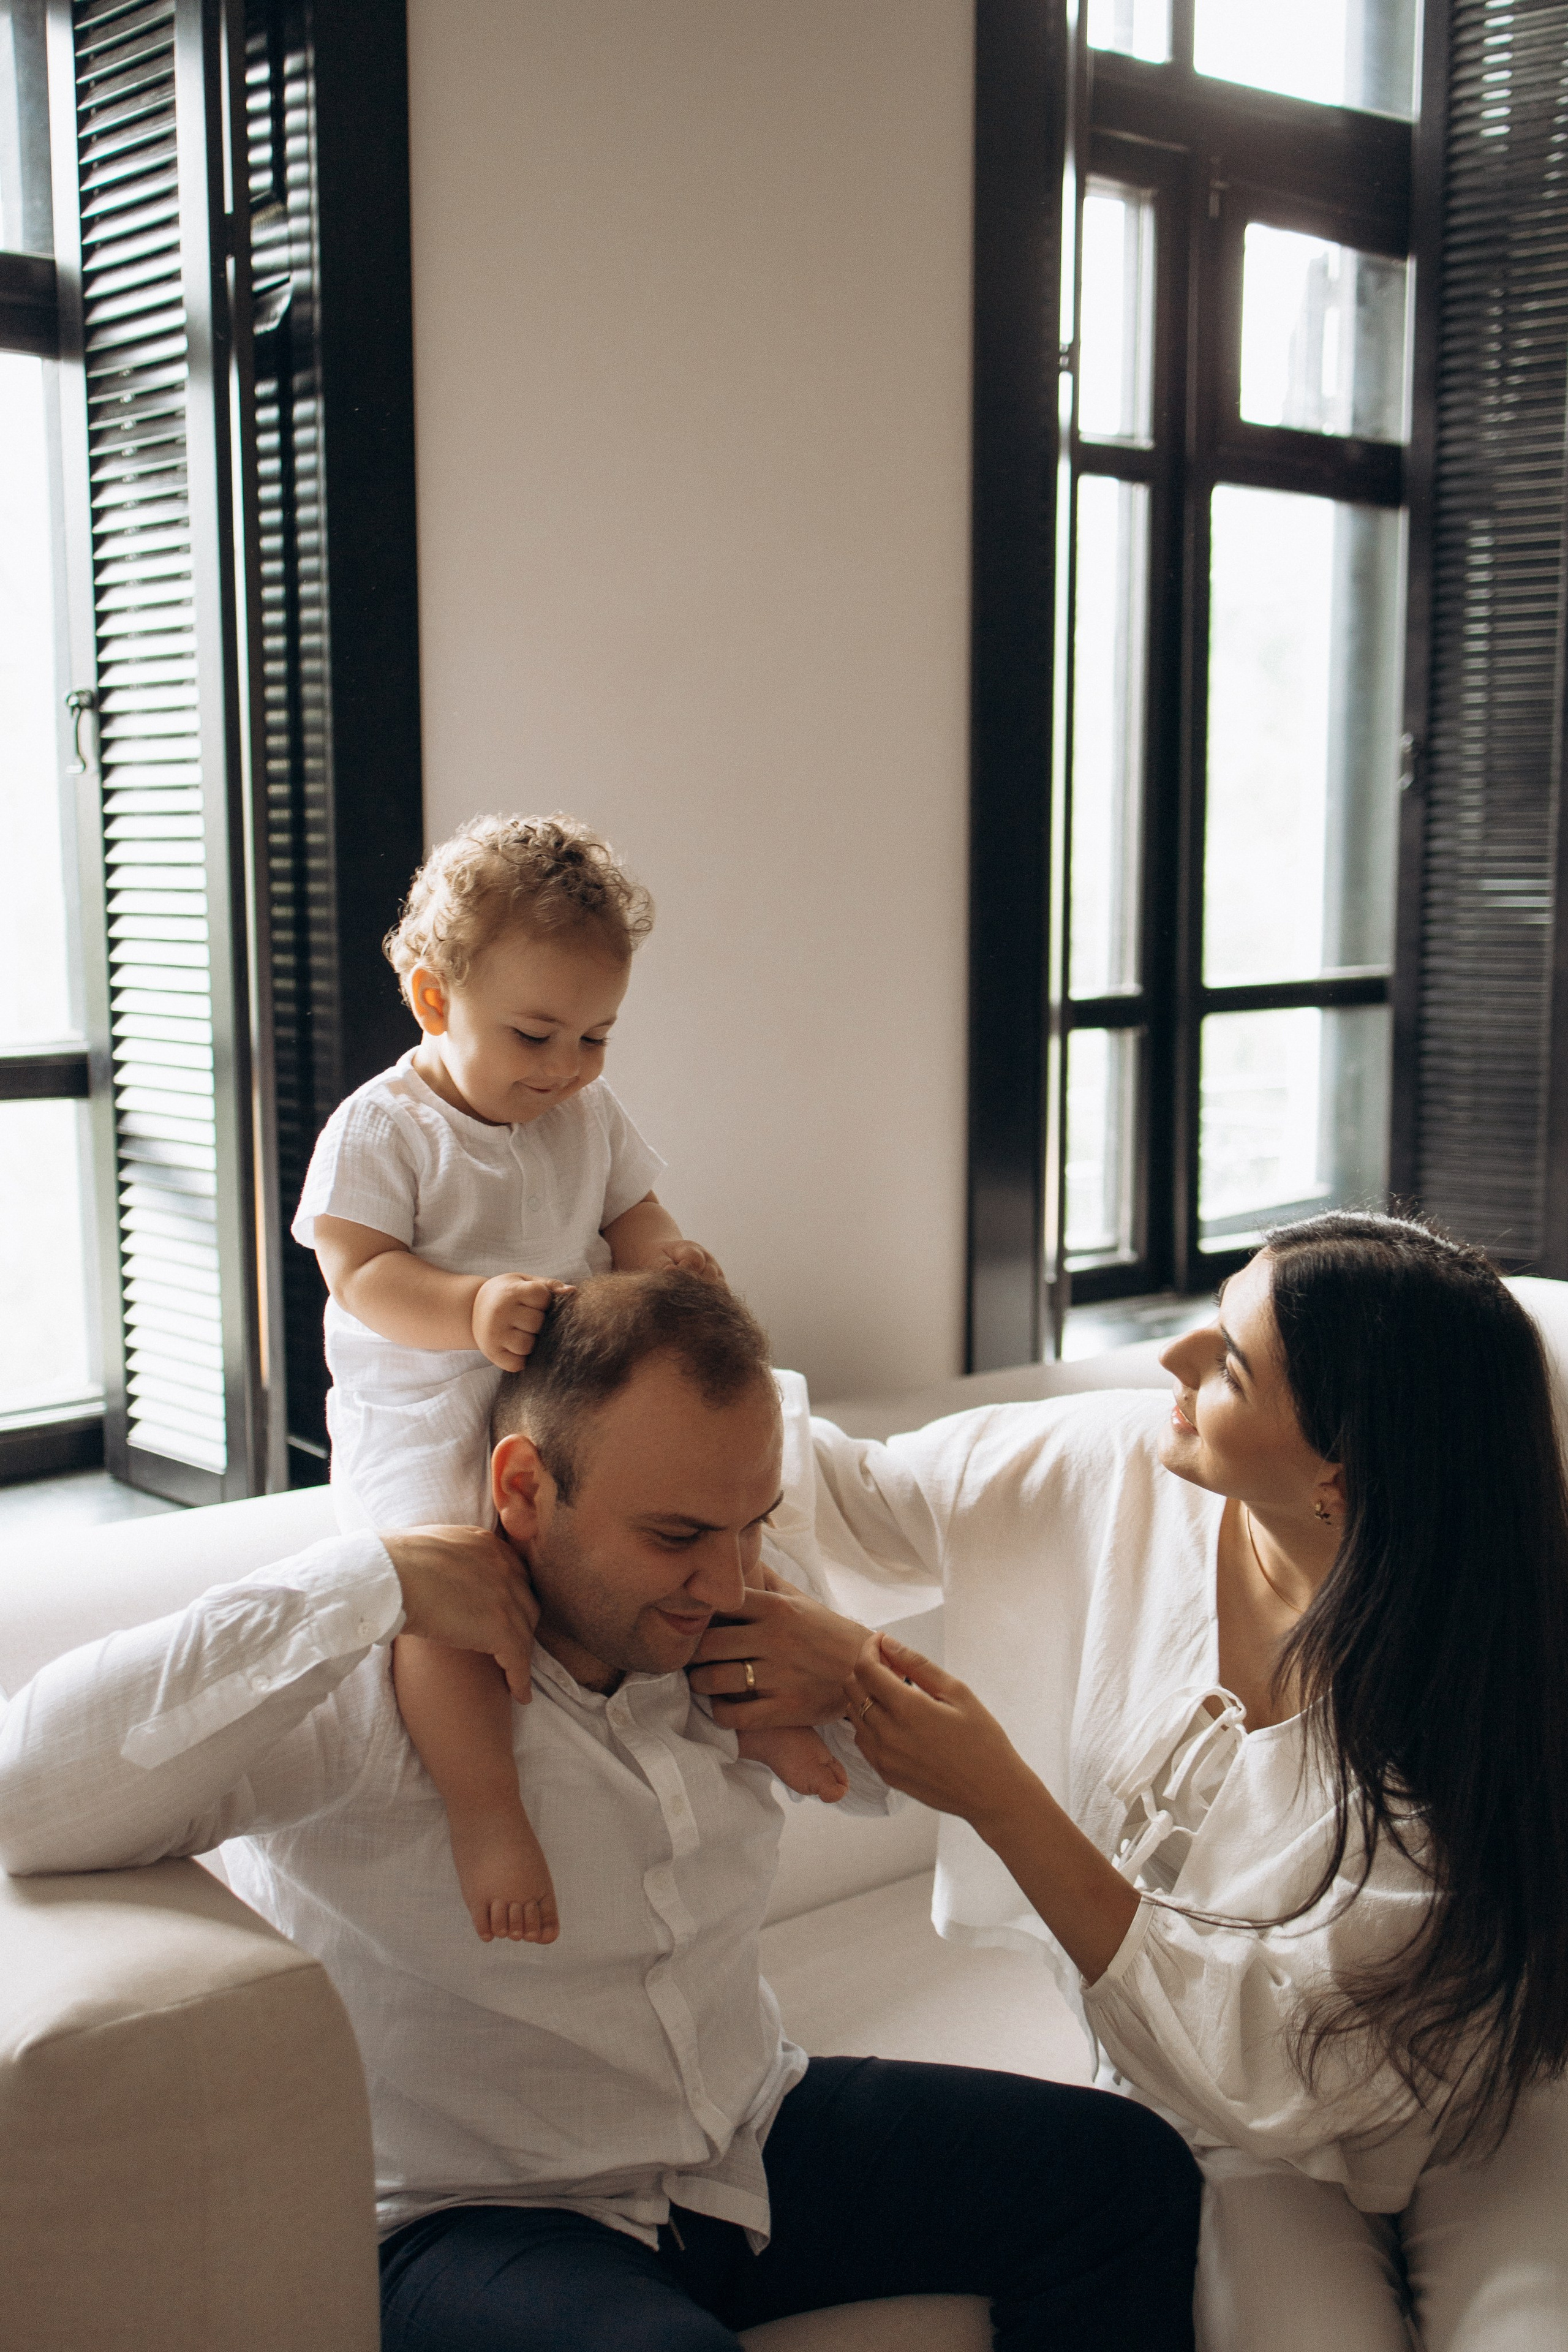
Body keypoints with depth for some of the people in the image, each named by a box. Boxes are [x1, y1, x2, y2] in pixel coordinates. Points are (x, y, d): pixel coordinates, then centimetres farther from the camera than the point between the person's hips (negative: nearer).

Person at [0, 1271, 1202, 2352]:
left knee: (1128, 2169, -2)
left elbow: (890, 1779, 19)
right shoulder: (364, 1673, -21)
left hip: (755, 2144, 7)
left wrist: (859, 1678, -7)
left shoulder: (713, 1630, 1)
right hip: (477, 2220, -6)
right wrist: (368, 1586, -33)